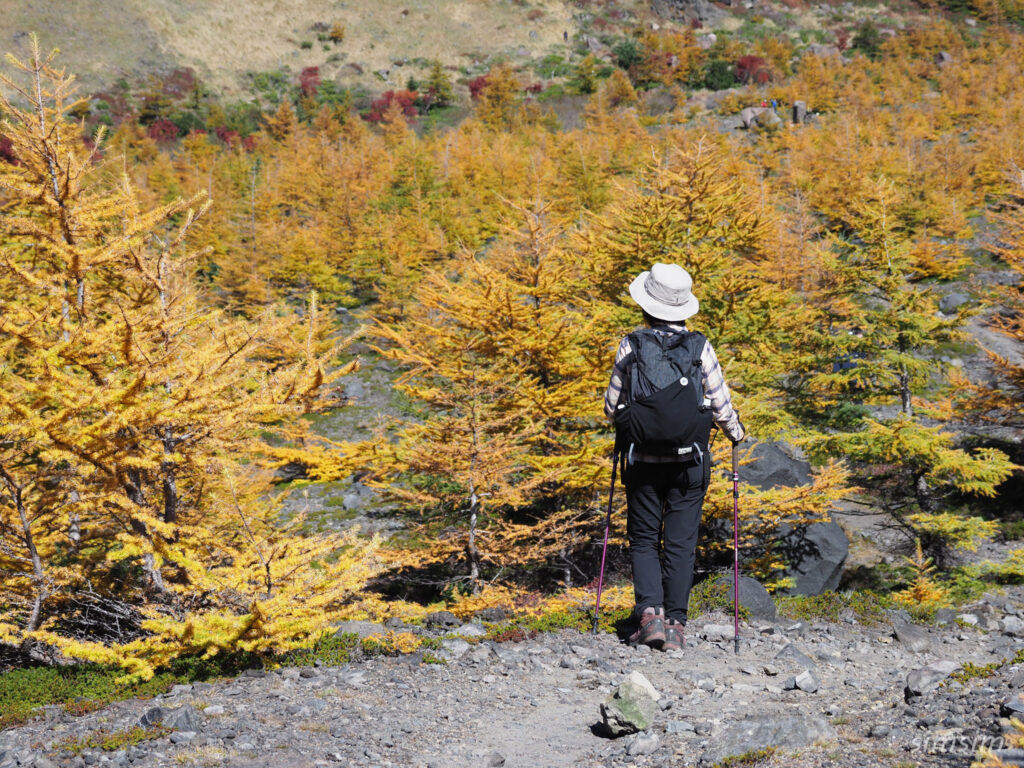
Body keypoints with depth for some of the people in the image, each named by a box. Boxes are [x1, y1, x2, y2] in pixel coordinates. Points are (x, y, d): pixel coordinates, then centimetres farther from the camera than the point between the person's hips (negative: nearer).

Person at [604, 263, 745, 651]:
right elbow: (721, 406, -2)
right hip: (689, 460, 0)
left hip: (643, 460, 0)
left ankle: (650, 613, -4)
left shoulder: (631, 346, -6)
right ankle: (675, 624, 7)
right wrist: (736, 432, 19)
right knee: (680, 543, 8)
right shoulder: (701, 347, -5)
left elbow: (612, 406, 1)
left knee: (644, 539, 13)